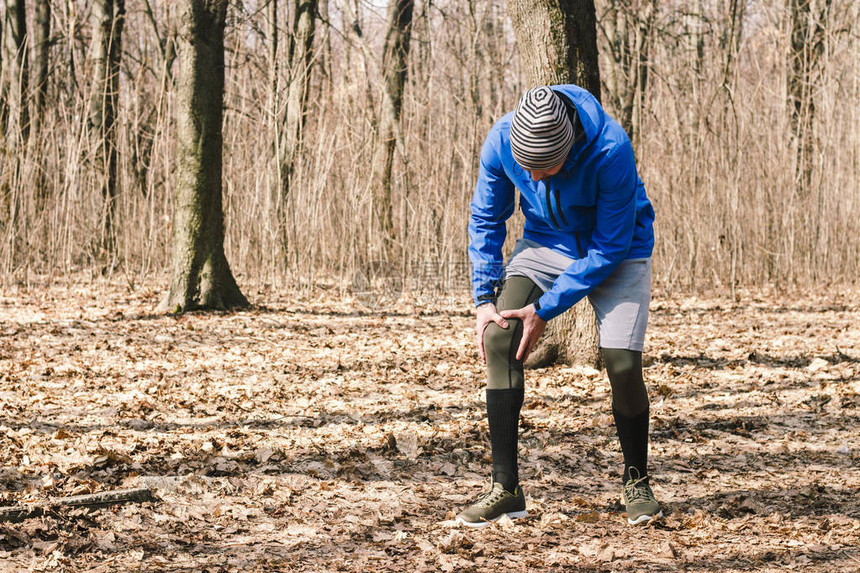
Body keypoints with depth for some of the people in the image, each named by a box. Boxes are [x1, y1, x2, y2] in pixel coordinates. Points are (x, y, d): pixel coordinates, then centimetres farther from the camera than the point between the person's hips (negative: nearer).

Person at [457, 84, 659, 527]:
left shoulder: (611, 151, -35)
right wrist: (484, 298, -13)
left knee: (622, 364, -16)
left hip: (617, 250, -3)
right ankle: (505, 487, -11)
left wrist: (546, 309, -25)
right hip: (546, 241, 3)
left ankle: (635, 482, 10)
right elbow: (486, 220, -5)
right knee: (498, 338, -17)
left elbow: (609, 248, -25)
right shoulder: (500, 141, -23)